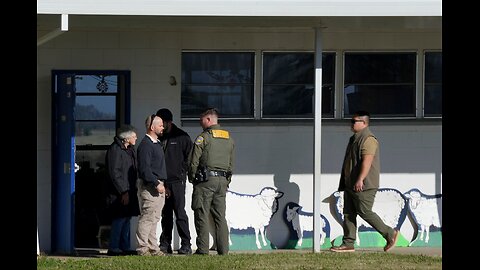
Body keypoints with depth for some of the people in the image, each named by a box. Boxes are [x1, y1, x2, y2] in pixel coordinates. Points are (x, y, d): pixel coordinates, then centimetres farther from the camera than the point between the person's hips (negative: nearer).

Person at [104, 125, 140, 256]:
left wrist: (133, 190, 14)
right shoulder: (115, 149, -13)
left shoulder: (130, 150, 16)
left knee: (127, 218, 10)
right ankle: (113, 248, -5)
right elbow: (114, 173, -17)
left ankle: (125, 247, 15)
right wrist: (123, 192, -19)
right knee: (119, 219, -9)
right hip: (119, 193, -9)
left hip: (128, 192, 9)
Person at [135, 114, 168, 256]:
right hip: (149, 186, -10)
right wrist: (157, 184, -22)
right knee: (147, 218, -9)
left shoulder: (157, 143, 19)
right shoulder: (145, 145, -13)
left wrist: (164, 185, 20)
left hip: (158, 185, 10)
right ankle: (142, 248, -7)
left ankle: (153, 247, 15)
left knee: (154, 218, 11)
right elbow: (144, 169, -20)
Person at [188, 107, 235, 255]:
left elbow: (194, 161, -7)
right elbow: (231, 163, 17)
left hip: (206, 179, -6)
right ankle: (223, 249, 5)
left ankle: (203, 249, -7)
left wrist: (192, 179, 5)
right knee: (220, 216, 8)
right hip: (222, 180, 6)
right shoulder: (229, 138, 14)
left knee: (202, 215, -4)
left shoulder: (203, 137, -6)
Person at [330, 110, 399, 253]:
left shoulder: (368, 139, -15)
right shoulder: (354, 139, 19)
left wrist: (360, 180, -31)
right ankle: (348, 244, 6)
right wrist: (344, 183, 26)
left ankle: (390, 234, 3)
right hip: (350, 185, 10)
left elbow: (367, 161, -25)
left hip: (363, 186, -10)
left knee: (365, 212, -8)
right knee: (348, 213, 5)